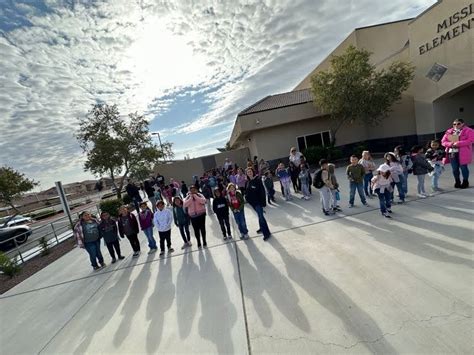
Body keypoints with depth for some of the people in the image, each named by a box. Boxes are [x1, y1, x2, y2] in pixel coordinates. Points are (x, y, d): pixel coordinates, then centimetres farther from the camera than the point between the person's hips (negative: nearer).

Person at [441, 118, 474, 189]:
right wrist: (450, 144, -10)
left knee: (463, 167, 1)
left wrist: (459, 143, -19)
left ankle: (465, 182, 15)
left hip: (462, 153, -4)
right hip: (452, 152, 4)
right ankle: (457, 182, 22)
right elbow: (443, 142, 10)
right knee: (455, 169, 8)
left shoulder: (468, 131, 1)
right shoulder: (449, 132, 13)